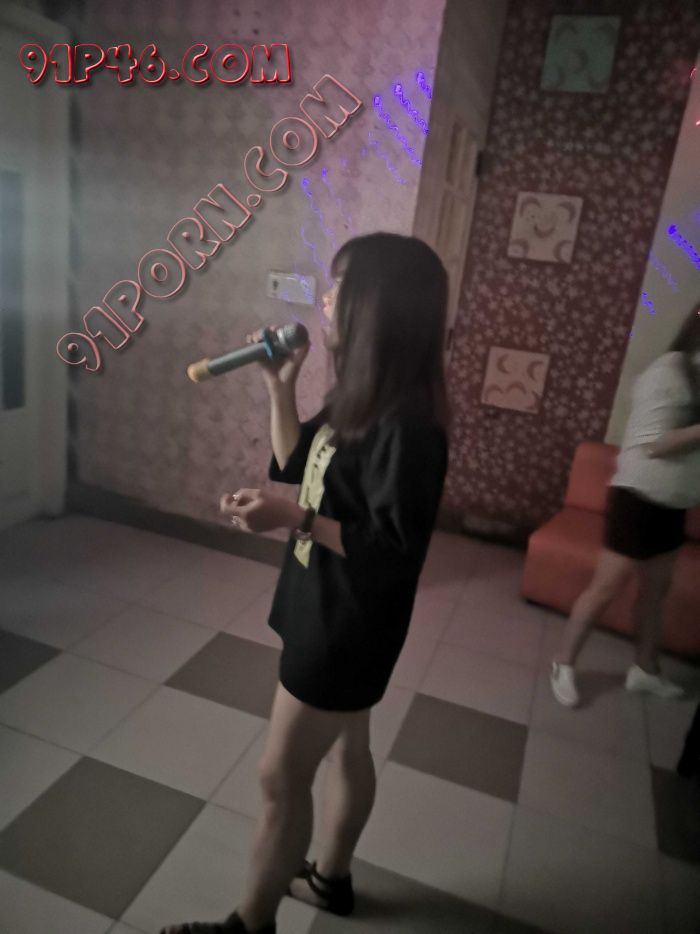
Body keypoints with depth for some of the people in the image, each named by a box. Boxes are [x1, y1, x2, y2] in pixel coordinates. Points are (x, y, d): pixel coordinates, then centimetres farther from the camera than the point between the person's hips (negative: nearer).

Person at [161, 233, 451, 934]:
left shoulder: (405, 422, -27)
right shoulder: (359, 398, 2)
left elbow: (398, 550, -26)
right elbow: (296, 467, 9)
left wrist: (292, 519, -30)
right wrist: (280, 386, 0)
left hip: (347, 625, -9)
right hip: (328, 612, 9)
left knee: (280, 777, 9)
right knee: (345, 749, 25)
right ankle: (331, 878, 49)